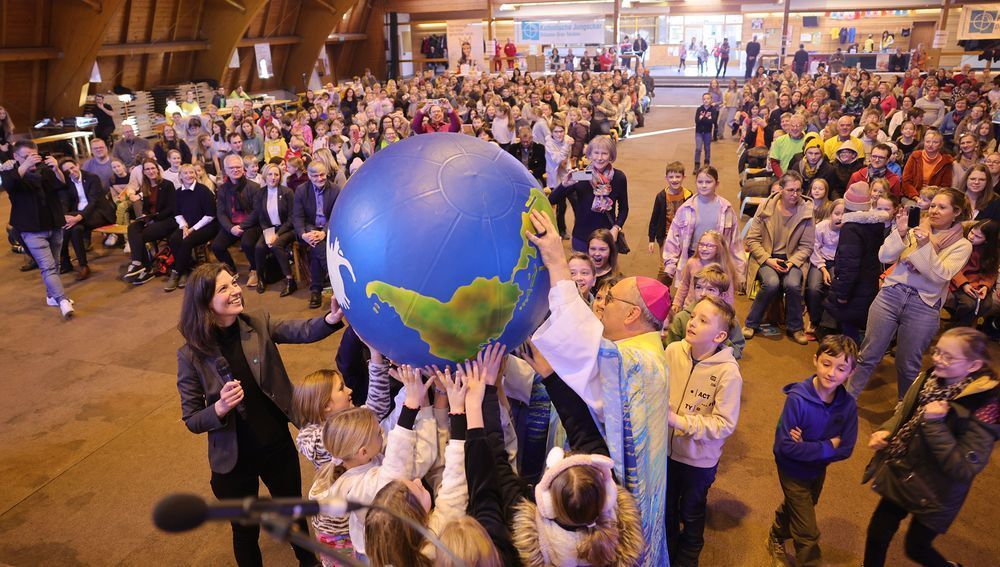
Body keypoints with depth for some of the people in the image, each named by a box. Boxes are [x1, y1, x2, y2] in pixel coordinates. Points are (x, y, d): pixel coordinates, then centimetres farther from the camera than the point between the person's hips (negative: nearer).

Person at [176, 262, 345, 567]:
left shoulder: (258, 324, -9)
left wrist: (332, 317, -46)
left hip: (278, 444, 3)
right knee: (246, 530, 19)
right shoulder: (191, 355, -15)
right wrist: (220, 408, -31)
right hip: (234, 458, -2)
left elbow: (302, 331, -26)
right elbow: (191, 420, -10)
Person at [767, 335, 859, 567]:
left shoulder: (848, 404, -21)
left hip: (818, 469, 5)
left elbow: (845, 450, -18)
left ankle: (776, 538, 60)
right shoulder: (797, 398, -33)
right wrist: (827, 447, -26)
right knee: (808, 533, 2)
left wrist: (807, 447, -29)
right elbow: (786, 446, -30)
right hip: (793, 469, -5)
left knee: (795, 508, 32)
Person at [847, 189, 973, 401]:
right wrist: (900, 232, -12)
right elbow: (884, 257, 0)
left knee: (907, 365, 11)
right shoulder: (915, 231, 8)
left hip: (923, 306, -1)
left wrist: (926, 242, -19)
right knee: (868, 355, 5)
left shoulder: (962, 246, 1)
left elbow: (940, 276, -13)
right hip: (891, 295, 2)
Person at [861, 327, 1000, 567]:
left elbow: (963, 469, -27)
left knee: (916, 548, 18)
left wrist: (935, 424, -34)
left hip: (933, 495, -5)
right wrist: (885, 431, -10)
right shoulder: (929, 378, -9)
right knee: (877, 535, 16)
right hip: (899, 478, 5)